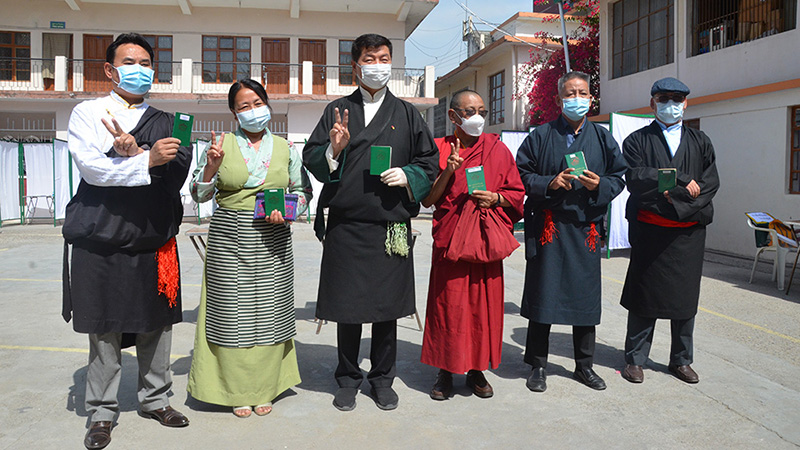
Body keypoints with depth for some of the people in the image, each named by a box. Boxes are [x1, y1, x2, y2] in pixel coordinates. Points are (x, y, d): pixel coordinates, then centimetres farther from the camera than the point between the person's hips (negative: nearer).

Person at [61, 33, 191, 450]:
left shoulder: (165, 123, 12)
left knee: (157, 326, 10)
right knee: (104, 332, 4)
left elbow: (177, 174, -3)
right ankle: (102, 411, 20)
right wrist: (146, 161, -24)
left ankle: (155, 399, 28)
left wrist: (132, 152, -15)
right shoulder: (86, 113, 4)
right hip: (100, 242, -2)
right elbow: (90, 166, -12)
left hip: (153, 240, 3)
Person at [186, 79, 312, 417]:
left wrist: (286, 211, -6)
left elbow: (303, 191, 13)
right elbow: (199, 195, 2)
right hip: (229, 238, -1)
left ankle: (264, 389, 21)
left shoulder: (285, 148, 8)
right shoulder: (222, 145, 3)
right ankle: (237, 391, 17)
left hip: (273, 240, 2)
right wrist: (211, 167, -16)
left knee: (269, 312, 5)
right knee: (232, 311, 1)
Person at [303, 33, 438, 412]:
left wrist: (408, 175, -8)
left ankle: (382, 379, 24)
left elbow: (429, 160, 11)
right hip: (346, 226, 0)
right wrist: (334, 149, -14)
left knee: (387, 307, 7)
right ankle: (348, 378, 24)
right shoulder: (336, 111, 10)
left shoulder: (407, 114, 12)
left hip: (392, 227, 1)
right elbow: (311, 158, 6)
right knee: (347, 307, 6)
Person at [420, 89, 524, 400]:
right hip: (450, 241, -1)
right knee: (448, 306, 0)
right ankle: (445, 371, 15)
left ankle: (476, 370, 20)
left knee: (484, 305, 5)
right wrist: (448, 172, -14)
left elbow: (517, 194, 11)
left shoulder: (497, 148, 8)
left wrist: (496, 198, -9)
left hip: (486, 240, 2)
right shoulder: (440, 149, 4)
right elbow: (427, 200, -1)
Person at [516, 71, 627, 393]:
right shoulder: (541, 136, 4)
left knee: (586, 295, 8)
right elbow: (522, 174, 2)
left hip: (585, 227, 2)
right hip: (547, 226, -2)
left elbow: (619, 177, 10)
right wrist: (550, 183, -14)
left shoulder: (602, 138, 11)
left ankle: (584, 365, 24)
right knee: (543, 294, 0)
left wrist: (599, 185, -10)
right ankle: (538, 366, 14)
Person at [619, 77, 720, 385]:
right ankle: (635, 359, 14)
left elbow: (711, 182, 1)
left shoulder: (700, 142, 13)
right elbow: (635, 178, -12)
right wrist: (682, 181, -15)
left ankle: (681, 360, 23)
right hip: (649, 230, -3)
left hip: (689, 232, 3)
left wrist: (677, 200, -14)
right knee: (644, 294, 3)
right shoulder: (637, 140, 5)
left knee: (685, 296, 9)